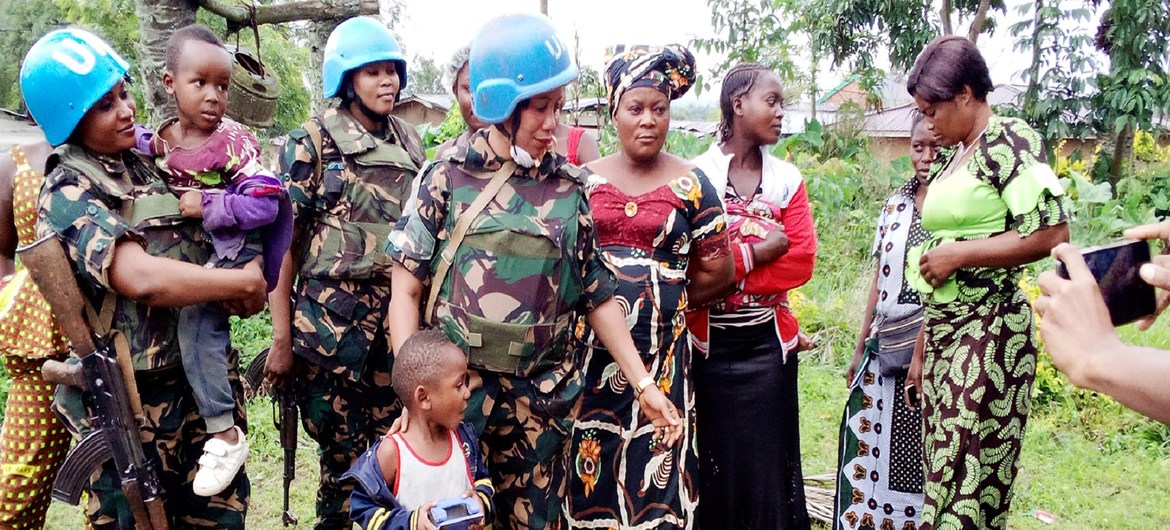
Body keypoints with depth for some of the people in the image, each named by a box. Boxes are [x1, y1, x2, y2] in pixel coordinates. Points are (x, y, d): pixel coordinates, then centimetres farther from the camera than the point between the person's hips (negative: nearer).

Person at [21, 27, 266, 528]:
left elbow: (193, 243, 24)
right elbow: (142, 278, -27)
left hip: (199, 377, 7)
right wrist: (245, 283, -18)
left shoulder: (143, 163, 10)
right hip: (131, 402, -6)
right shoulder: (68, 196, -13)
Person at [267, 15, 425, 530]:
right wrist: (282, 338, -9)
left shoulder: (410, 143, 11)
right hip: (333, 318, -4)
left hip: (401, 314, 4)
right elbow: (284, 242, -5)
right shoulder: (313, 142, -3)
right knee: (343, 456, 4)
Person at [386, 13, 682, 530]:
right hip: (456, 384, -2)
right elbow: (406, 289, -2)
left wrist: (644, 383, 2)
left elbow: (597, 295, 6)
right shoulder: (448, 175, -4)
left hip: (542, 392, 2)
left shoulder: (568, 187, 2)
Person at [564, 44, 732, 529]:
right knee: (587, 465, 7)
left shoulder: (689, 185, 0)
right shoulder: (587, 179, 7)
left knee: (651, 462, 2)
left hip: (658, 347, -2)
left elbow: (718, 271, 2)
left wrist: (663, 301, 6)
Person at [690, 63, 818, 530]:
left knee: (765, 463, 8)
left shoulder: (787, 179, 5)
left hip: (767, 342, 2)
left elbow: (802, 260, -6)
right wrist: (755, 252, -15)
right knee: (708, 462, 7)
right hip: (707, 342, -2)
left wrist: (725, 272, -12)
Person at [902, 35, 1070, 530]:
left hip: (989, 332, -8)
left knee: (969, 480, -3)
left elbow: (1052, 232, -21)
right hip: (943, 332, 8)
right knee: (944, 472, 13)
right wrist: (922, 348, 17)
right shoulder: (952, 156, 15)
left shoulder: (1008, 139, -8)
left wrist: (957, 253, -14)